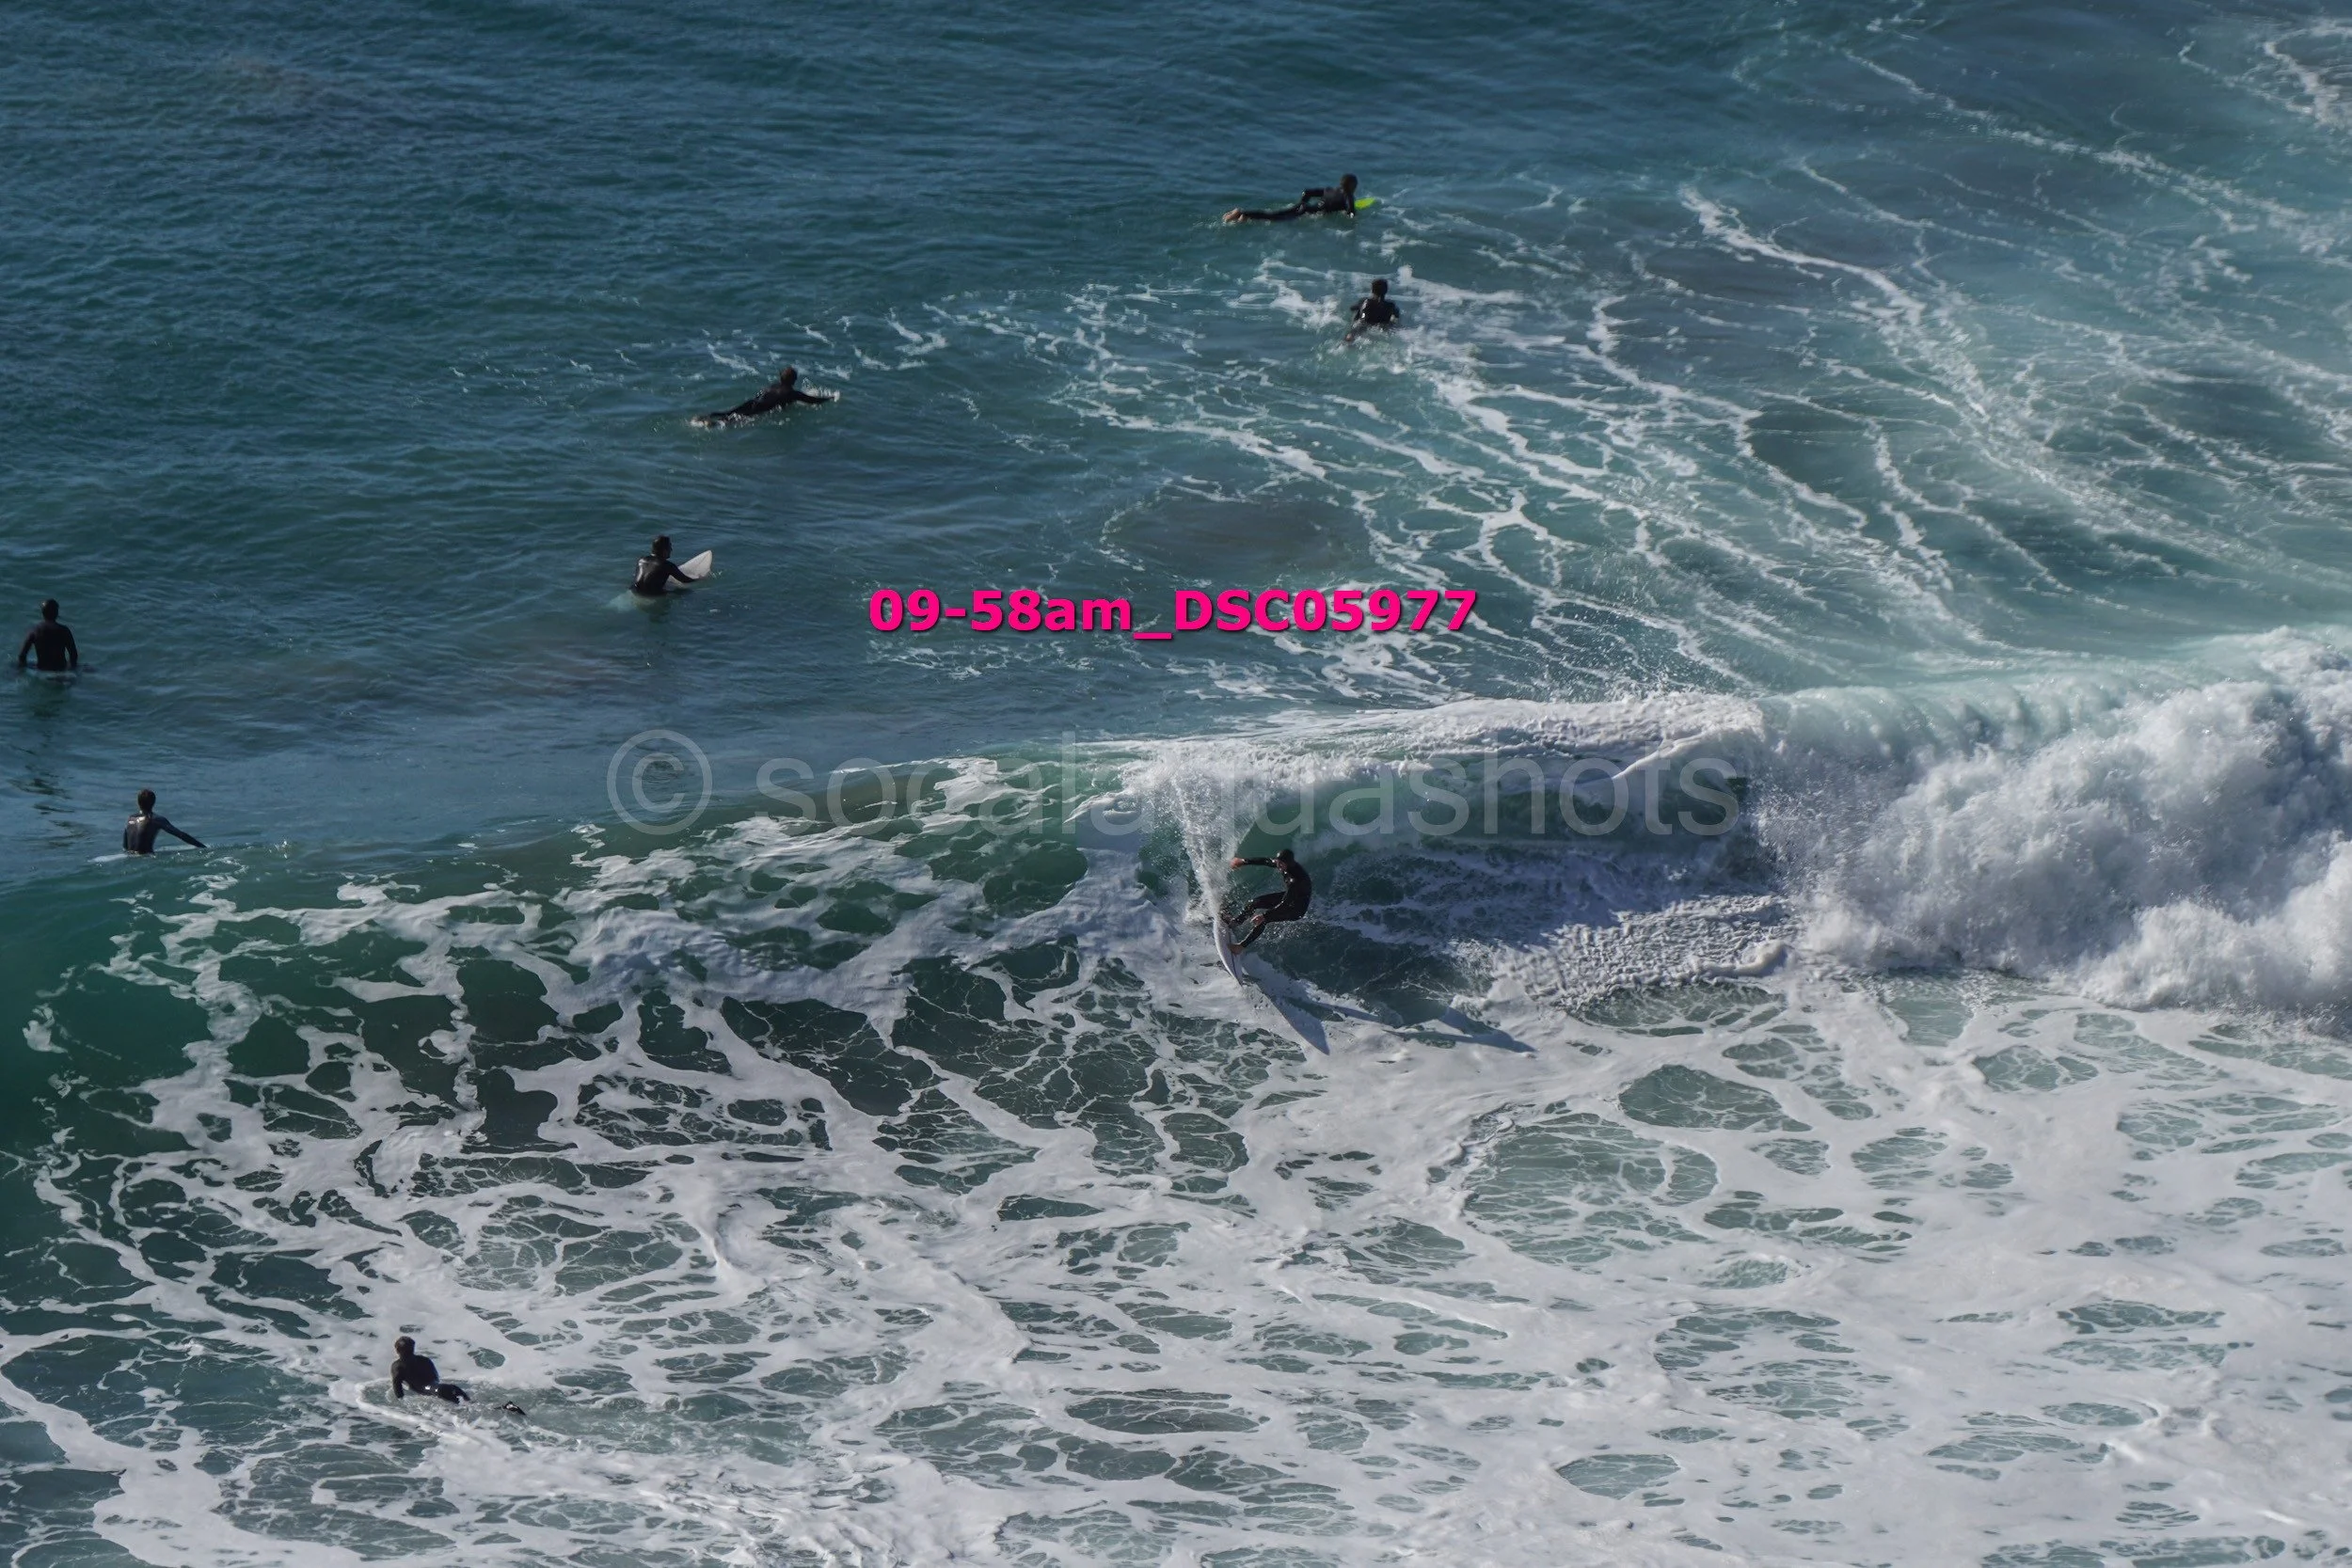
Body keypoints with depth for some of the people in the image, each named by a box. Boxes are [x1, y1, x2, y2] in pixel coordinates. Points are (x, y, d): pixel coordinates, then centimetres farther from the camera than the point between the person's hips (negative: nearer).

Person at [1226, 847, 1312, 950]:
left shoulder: (1296, 880, -40)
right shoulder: (1286, 864, -16)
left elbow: (1285, 904, -38)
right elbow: (1265, 861, 0)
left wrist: (1265, 916, -39)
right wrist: (1243, 862, 7)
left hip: (1296, 909, -8)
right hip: (1288, 896, 8)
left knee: (1263, 920, -22)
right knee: (1254, 902, 6)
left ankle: (1242, 945, -11)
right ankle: (1234, 922, 30)